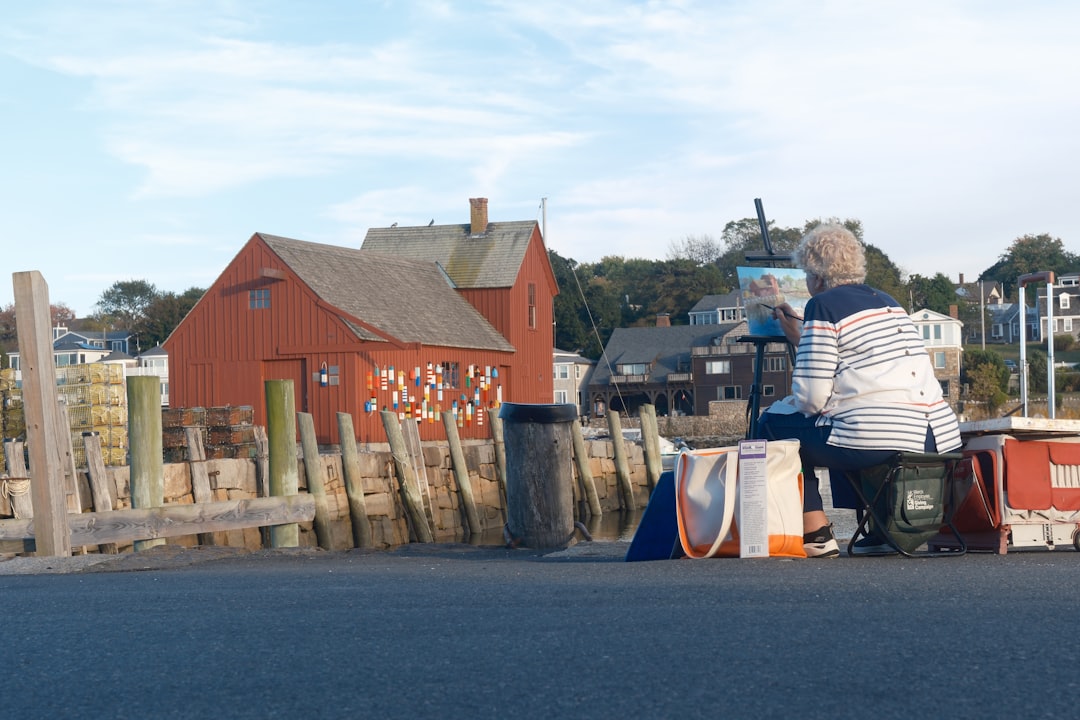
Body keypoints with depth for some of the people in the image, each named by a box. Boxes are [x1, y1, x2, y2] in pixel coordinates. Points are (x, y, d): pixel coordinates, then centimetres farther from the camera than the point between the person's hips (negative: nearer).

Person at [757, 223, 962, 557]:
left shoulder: (823, 305, -3)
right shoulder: (886, 300, 20)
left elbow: (811, 397, -9)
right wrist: (801, 337, 40)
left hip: (878, 442, -8)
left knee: (773, 422, 12)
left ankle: (816, 533, 5)